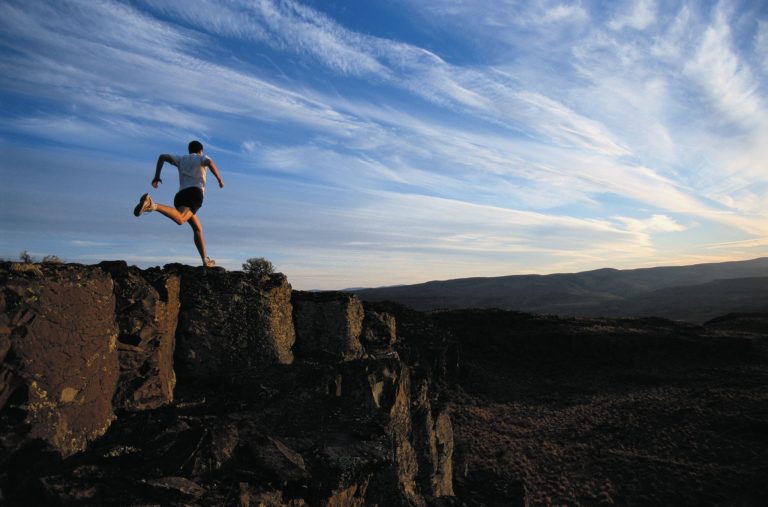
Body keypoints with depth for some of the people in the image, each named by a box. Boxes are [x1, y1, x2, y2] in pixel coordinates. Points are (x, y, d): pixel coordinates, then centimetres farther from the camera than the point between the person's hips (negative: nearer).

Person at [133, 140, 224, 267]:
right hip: (194, 192, -6)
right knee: (179, 219, -31)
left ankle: (206, 260, 14)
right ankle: (152, 205, -49)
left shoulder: (181, 159, 32)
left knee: (198, 228, 15)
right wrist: (219, 179, 0)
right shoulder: (202, 157, 20)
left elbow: (162, 156, 18)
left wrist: (157, 176, 18)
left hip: (180, 196, 6)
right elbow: (210, 162, -5)